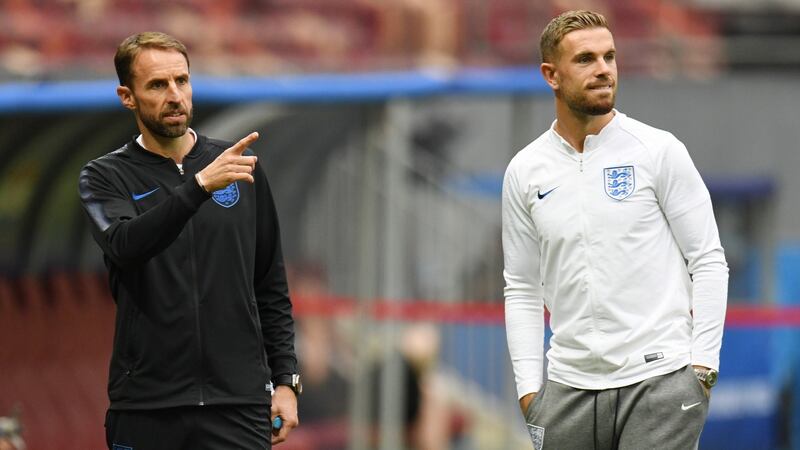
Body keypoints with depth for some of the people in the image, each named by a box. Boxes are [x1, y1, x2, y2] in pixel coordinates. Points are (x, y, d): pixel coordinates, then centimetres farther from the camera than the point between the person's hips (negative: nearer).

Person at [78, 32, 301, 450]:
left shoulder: (240, 166, 9)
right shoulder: (105, 178, 1)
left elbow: (271, 287, 14)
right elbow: (127, 246, -21)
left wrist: (285, 380, 7)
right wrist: (199, 186, -33)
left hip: (238, 404, 1)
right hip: (146, 408, -1)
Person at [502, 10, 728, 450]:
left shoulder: (659, 151, -1)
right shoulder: (525, 173, 8)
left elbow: (708, 261, -1)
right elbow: (522, 289, 12)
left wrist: (702, 365, -9)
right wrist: (529, 388, 4)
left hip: (660, 379, -4)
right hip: (569, 387, 4)